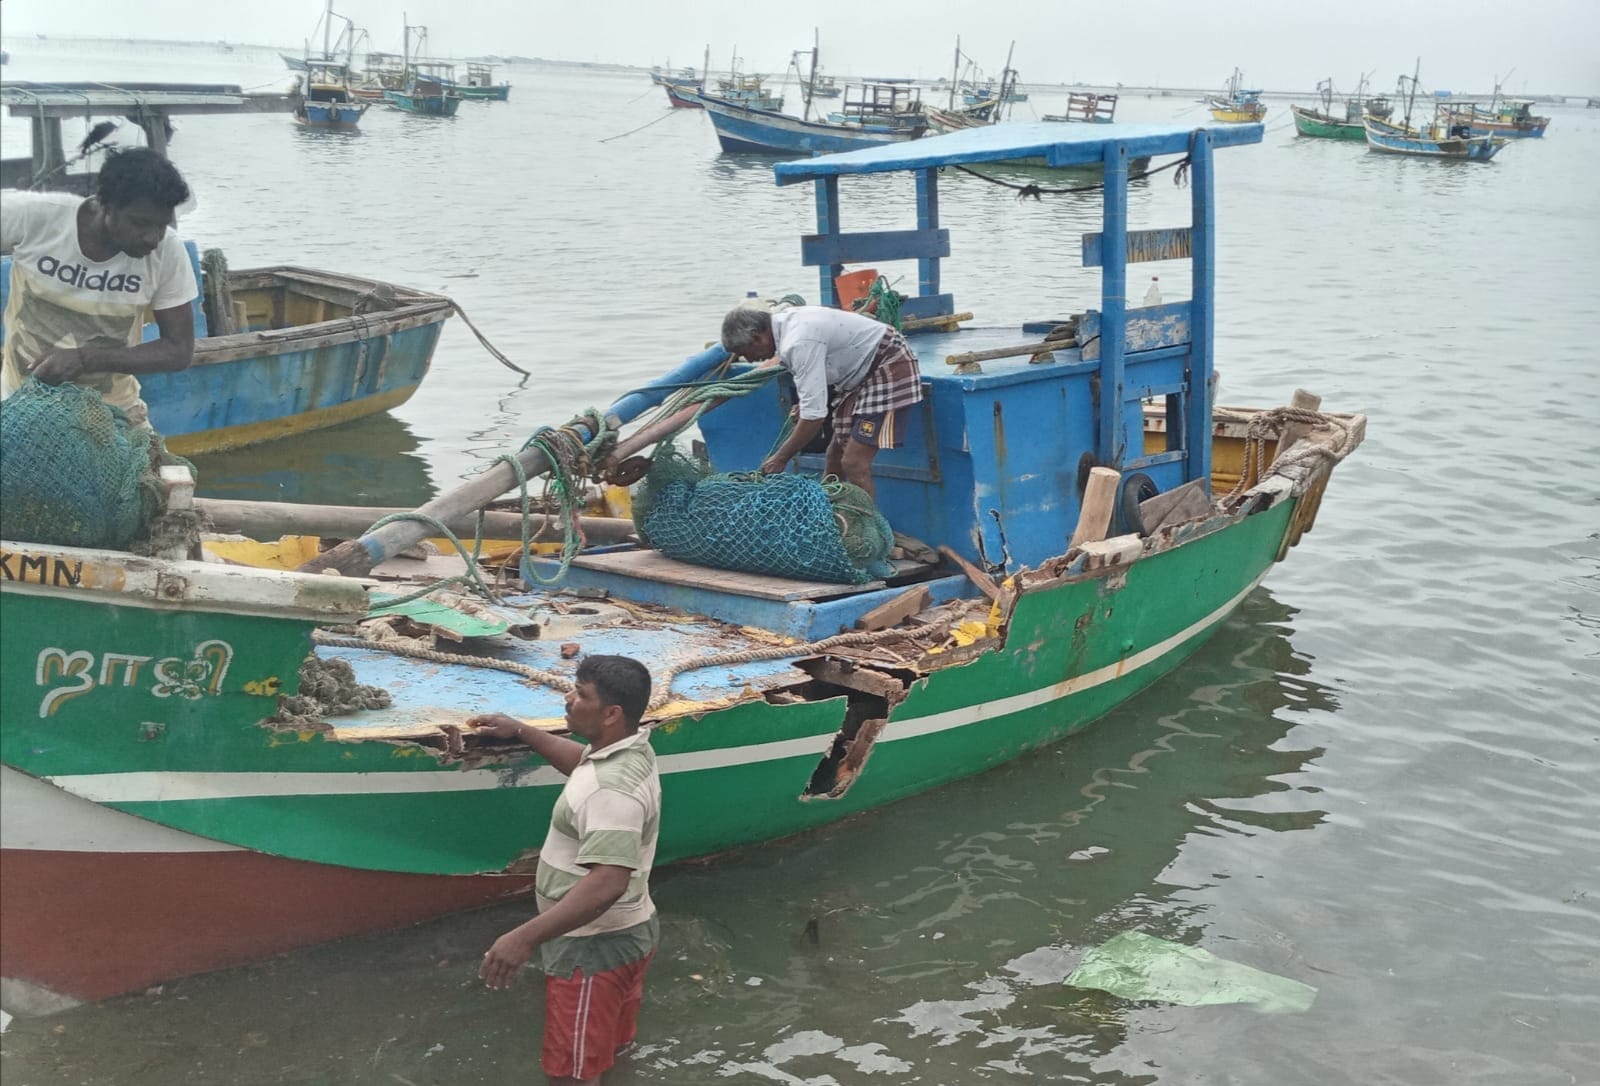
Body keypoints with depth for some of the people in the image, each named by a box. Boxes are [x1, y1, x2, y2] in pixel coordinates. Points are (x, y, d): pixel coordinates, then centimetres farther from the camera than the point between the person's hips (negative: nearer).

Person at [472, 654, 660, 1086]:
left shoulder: (613, 788, -31)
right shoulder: (625, 748, 1)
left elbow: (607, 883, -39)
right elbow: (582, 760, 25)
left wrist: (525, 937, -41)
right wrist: (521, 731, 21)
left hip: (594, 948, -10)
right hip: (623, 933, 10)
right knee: (606, 1048, 27)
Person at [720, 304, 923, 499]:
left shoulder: (798, 342, -29)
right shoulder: (786, 321, 0)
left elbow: (814, 414, -29)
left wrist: (780, 459, -19)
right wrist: (803, 407, 7)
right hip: (862, 372, 10)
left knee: (854, 463, -17)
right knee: (835, 456, 14)